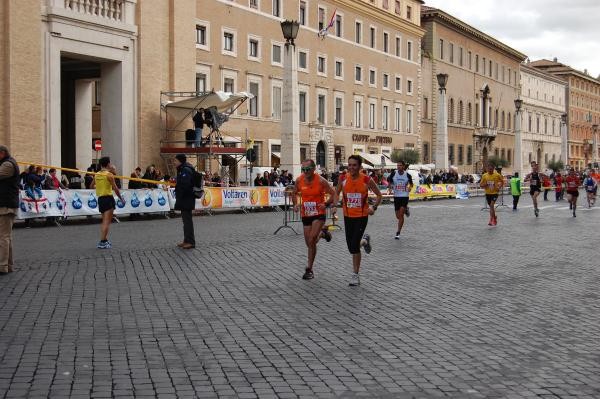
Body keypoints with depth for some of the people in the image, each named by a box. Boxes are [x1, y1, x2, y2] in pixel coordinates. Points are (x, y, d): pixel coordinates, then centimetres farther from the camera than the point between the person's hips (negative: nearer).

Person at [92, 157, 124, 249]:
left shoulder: (96, 175, 8)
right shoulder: (109, 175, -12)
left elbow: (92, 186, 21)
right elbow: (115, 189, -13)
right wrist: (121, 198, -1)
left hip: (100, 198, 7)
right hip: (108, 198, -7)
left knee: (104, 221, 19)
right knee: (107, 221, -5)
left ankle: (105, 240, 22)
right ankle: (102, 242, -10)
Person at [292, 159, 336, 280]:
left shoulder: (321, 181, -12)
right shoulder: (299, 180, -2)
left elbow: (333, 194, -4)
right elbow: (294, 193, 16)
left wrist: (326, 204, -19)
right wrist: (295, 204, -2)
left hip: (319, 214, -5)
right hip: (305, 215, 5)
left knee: (312, 240, -20)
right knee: (309, 244, 9)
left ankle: (309, 269, -8)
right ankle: (322, 233, 41)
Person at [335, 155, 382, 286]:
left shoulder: (366, 180, -11)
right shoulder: (343, 179, -4)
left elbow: (379, 195, 1)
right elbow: (337, 193, 14)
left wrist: (374, 207, -13)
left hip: (361, 216, -4)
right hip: (348, 216, 4)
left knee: (354, 246, -12)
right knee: (351, 247, 8)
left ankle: (355, 275, 3)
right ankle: (364, 241, 43)